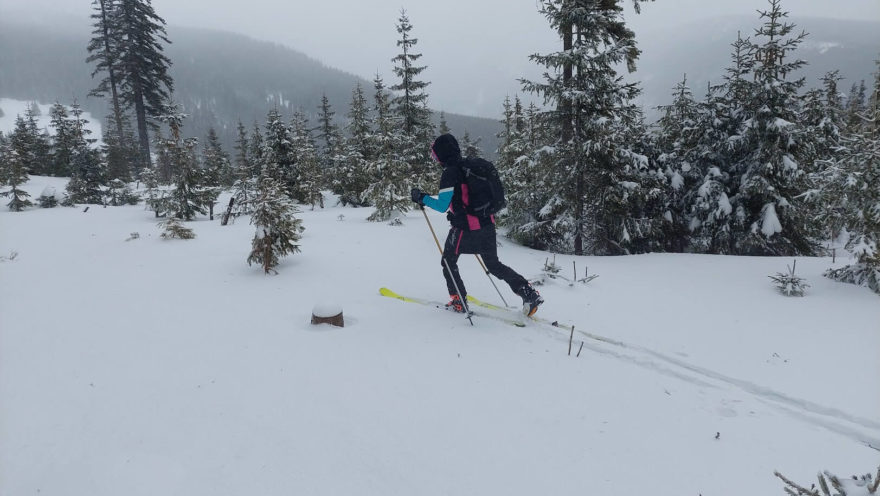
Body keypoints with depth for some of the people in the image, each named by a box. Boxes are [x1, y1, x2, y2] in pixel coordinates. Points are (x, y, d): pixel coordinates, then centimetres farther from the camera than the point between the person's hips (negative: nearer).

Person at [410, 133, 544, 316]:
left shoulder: (450, 172, -14)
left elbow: (442, 205, -18)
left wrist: (422, 198, -4)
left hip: (465, 227, -7)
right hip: (488, 224, 8)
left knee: (448, 261, 16)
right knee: (494, 264, 19)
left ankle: (458, 301, 16)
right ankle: (529, 293, 9)